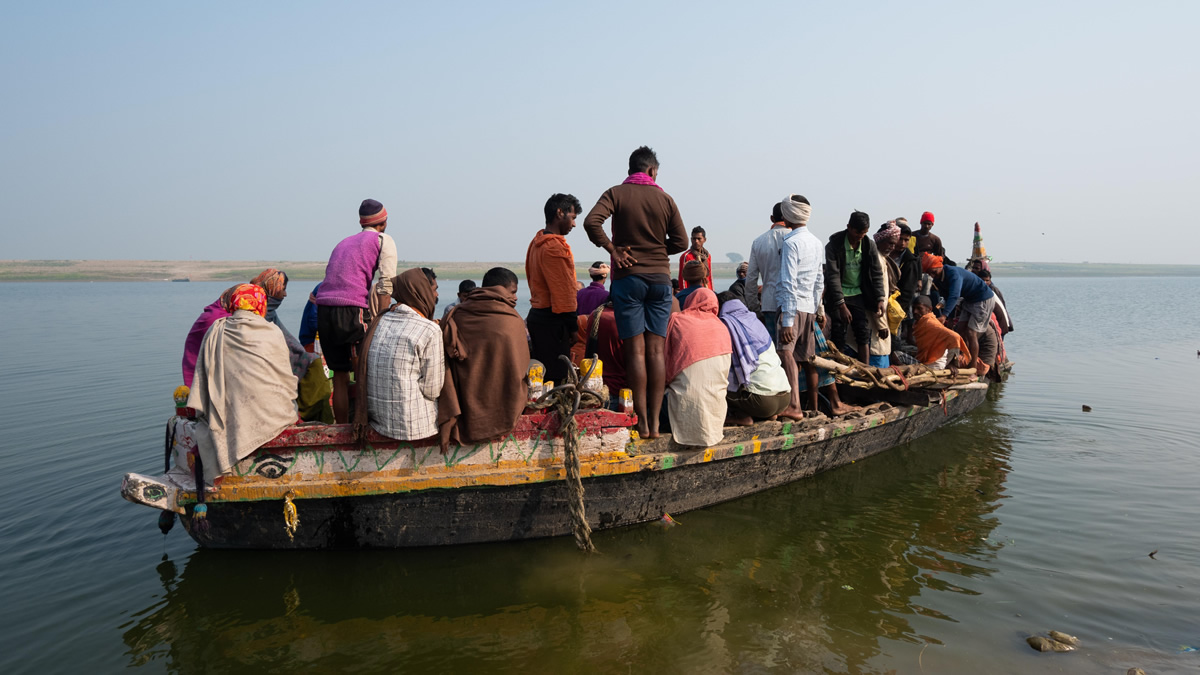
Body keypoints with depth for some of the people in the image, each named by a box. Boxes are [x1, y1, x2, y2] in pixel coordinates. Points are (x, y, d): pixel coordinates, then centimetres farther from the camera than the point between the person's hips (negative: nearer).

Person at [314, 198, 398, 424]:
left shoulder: (343, 243, 29)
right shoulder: (383, 241, 10)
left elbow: (332, 277, 21)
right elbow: (385, 286, -5)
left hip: (323, 311, 6)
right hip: (351, 311, -6)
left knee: (339, 375, 13)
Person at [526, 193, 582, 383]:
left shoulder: (537, 242, 16)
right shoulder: (555, 247, -16)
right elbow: (564, 291, -18)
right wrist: (573, 326, -11)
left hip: (536, 315, 10)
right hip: (552, 322, -10)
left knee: (542, 375, 12)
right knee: (556, 379, -8)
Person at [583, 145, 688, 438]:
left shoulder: (616, 193, 1)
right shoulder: (665, 198, 7)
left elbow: (591, 221, -15)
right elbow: (681, 241, 5)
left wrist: (613, 250, -4)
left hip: (628, 277, -2)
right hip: (660, 279, 2)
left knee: (636, 349, -2)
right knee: (656, 350, 2)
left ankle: (642, 422, -2)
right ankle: (655, 422, 3)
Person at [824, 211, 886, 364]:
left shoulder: (869, 244, -2)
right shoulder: (834, 245, -14)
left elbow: (877, 273, 4)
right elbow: (833, 276, -17)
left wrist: (880, 299, -7)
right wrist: (841, 305, -23)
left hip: (858, 294, 4)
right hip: (838, 295, -3)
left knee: (864, 333, -2)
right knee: (839, 334, -7)